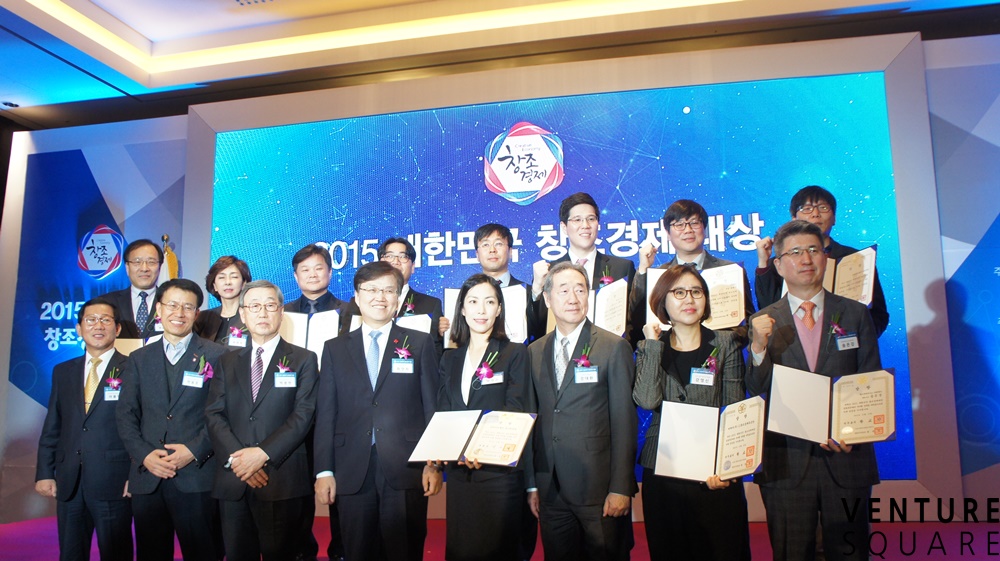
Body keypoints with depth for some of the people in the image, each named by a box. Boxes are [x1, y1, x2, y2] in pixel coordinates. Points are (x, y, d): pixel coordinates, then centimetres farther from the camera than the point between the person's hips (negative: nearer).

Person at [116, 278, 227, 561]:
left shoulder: (216, 356, 1)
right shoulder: (139, 359, 13)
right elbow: (126, 414, 8)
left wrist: (195, 451, -13)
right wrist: (144, 455, -6)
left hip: (197, 477, -3)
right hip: (146, 478, 4)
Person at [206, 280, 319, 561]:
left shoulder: (303, 359, 4)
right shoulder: (227, 362, 15)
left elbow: (303, 415, -6)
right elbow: (214, 414, 5)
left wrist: (263, 453, -16)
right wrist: (236, 457, -11)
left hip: (282, 479, -3)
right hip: (233, 479, 3)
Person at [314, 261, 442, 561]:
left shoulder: (420, 343, 5)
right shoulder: (335, 348, 10)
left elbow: (433, 407, 2)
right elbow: (326, 414, 7)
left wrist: (434, 463, -5)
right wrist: (324, 470, 1)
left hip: (406, 470, -1)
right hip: (353, 473, 2)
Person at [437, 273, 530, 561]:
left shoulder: (514, 354, 0)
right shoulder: (450, 359, 13)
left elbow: (514, 411, -9)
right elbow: (443, 412, 8)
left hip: (499, 470, -4)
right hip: (458, 471, 4)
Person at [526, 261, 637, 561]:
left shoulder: (614, 347, -5)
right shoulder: (535, 352, 8)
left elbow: (624, 422, -7)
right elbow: (534, 419, 10)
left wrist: (621, 488, -10)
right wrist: (532, 484, 8)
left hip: (599, 490, -4)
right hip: (551, 490, 4)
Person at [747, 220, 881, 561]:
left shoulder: (855, 315, 5)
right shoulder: (763, 323, 2)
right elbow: (757, 393, -4)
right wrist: (759, 347, -21)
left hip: (846, 459, 1)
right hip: (786, 462, -1)